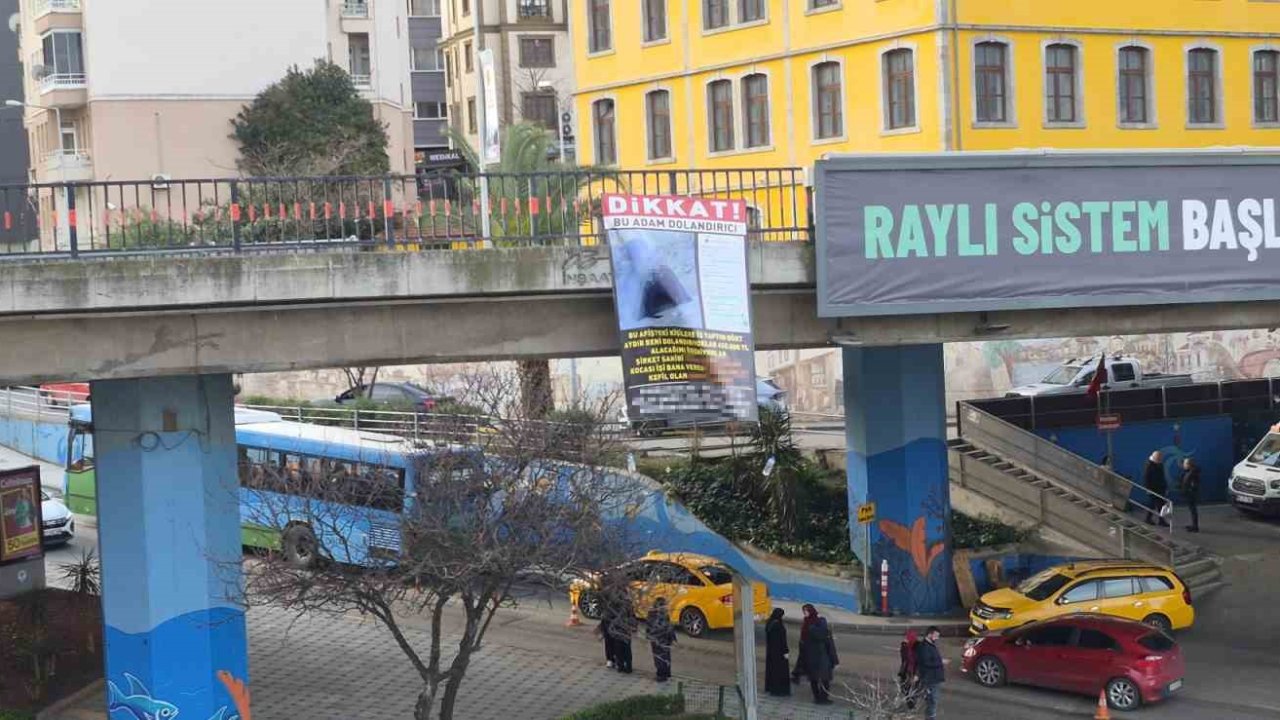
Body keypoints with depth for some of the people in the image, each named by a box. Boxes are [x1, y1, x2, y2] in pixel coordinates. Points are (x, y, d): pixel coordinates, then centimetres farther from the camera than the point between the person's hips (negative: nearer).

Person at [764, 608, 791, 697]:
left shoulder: (769, 624, 3)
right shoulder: (778, 625, -22)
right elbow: (782, 639, -20)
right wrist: (785, 651, -14)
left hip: (770, 650, 9)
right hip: (779, 651, -9)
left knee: (771, 668, 17)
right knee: (780, 669, 0)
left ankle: (770, 687, 26)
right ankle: (780, 690, 3)